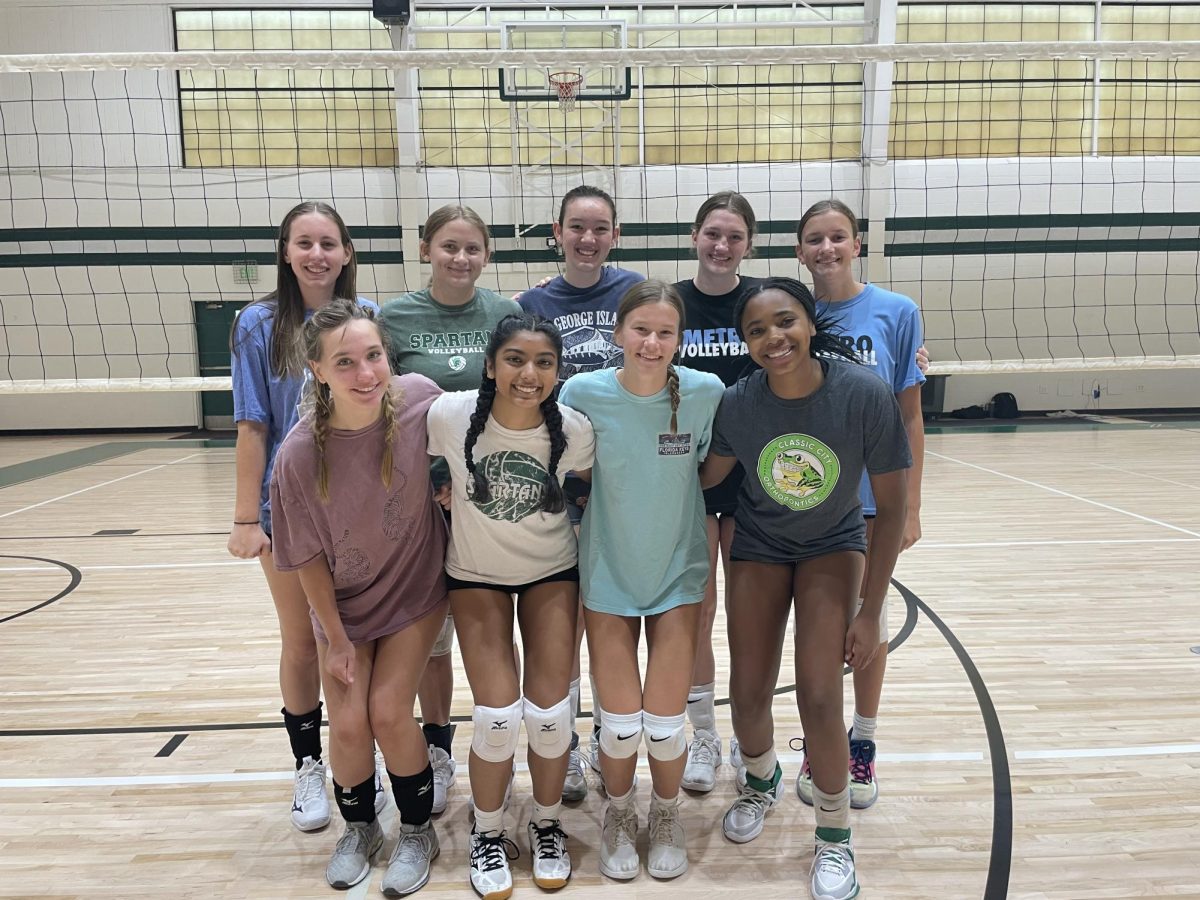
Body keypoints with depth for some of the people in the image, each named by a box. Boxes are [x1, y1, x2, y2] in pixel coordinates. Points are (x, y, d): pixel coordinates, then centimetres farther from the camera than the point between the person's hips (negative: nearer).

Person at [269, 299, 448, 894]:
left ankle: (417, 831, 23)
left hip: (415, 594, 0)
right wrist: (336, 639, -6)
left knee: (389, 711, -5)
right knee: (347, 723, 0)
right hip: (343, 603, 1)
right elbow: (307, 556, -12)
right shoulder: (300, 453, -25)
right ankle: (358, 829, 32)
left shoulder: (419, 398, -25)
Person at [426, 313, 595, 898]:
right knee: (498, 716, -8)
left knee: (550, 712, -3)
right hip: (475, 574, 0)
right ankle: (487, 835, 22)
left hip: (552, 571, 1)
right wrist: (457, 501, -12)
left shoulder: (574, 430, -21)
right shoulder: (449, 415, -24)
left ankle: (546, 825, 28)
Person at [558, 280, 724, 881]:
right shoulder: (584, 393, -14)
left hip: (678, 573, 0)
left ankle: (666, 814, 37)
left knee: (664, 725, 2)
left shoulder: (706, 393, -13)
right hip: (608, 575, 0)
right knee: (620, 726, 3)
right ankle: (618, 815, 38)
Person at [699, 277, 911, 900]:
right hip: (758, 545, 2)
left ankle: (834, 836, 17)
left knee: (818, 697, -11)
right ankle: (761, 781, 39)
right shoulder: (738, 403, -22)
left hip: (832, 545, -1)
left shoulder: (864, 394, -27)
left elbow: (891, 509, -17)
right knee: (748, 696, 2)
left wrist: (869, 612, -14)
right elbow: (704, 478, -4)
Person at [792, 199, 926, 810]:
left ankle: (862, 743, 34)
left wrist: (910, 506, -4)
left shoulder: (896, 312, -5)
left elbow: (910, 416, -2)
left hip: (872, 497, -1)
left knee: (868, 623, 13)